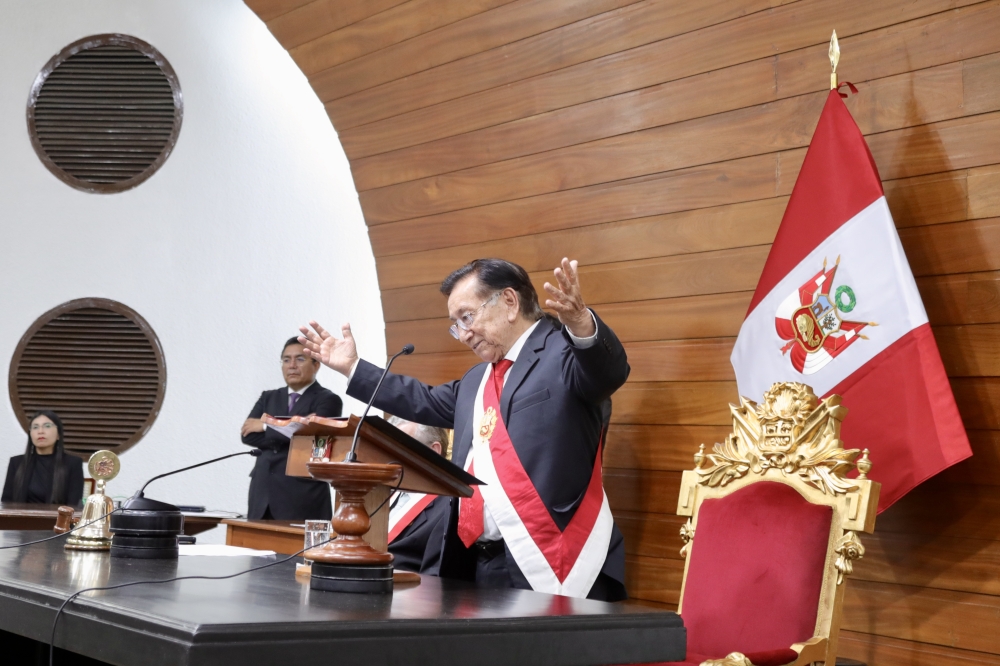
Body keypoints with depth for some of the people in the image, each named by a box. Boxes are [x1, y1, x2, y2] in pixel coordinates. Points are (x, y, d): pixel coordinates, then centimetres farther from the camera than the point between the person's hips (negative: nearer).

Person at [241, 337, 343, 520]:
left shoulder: (328, 400, 1)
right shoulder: (269, 397, 17)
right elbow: (248, 434, 4)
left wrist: (267, 426, -4)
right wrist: (289, 438, -9)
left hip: (302, 496, -5)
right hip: (263, 492, 5)